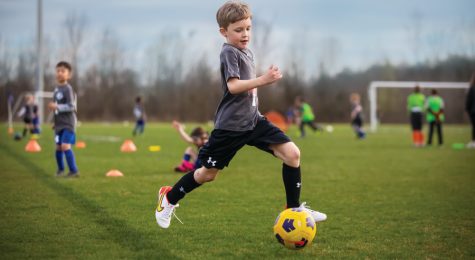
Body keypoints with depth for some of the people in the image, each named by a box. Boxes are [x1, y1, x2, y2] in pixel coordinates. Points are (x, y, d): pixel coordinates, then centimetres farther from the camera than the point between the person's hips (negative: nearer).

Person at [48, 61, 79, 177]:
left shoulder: (68, 89, -14)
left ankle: (74, 170, -12)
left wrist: (57, 107, -24)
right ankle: (60, 169, 27)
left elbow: (71, 106, -20)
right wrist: (53, 107, 10)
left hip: (68, 123, -8)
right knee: (58, 147, 11)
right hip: (59, 124, 8)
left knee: (65, 146, -17)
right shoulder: (57, 89, 11)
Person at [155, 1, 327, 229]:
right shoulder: (229, 52, -14)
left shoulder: (247, 53, 13)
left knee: (292, 153, -9)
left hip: (253, 120, 7)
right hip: (230, 125, -7)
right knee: (208, 173, 5)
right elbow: (233, 86, -27)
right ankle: (168, 199, 29)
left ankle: (294, 208, 0)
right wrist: (263, 80, -34)